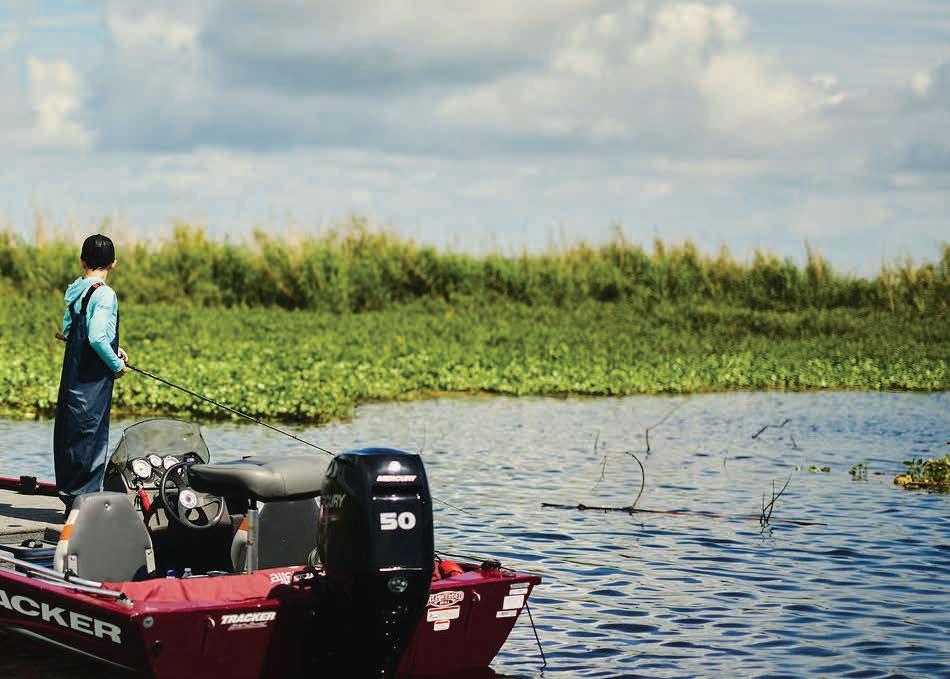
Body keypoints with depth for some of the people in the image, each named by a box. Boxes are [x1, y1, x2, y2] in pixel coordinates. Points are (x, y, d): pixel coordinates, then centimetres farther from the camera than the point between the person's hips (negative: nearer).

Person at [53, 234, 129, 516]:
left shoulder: (74, 290, 10)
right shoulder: (104, 294, -15)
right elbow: (96, 337, -24)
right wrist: (116, 364, -9)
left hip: (72, 374, 8)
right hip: (93, 378, -8)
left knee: (67, 434, 12)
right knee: (91, 434, -3)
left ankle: (68, 494, 21)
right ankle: (82, 499, -1)